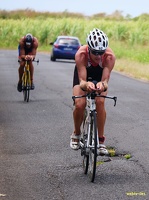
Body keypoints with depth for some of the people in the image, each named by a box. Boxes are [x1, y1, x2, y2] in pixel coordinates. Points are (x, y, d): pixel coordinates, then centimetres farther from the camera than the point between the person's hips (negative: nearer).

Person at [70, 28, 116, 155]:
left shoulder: (110, 56, -37)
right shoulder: (81, 55, -39)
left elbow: (105, 80, -38)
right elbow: (82, 80, -40)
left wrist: (102, 84, -63)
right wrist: (86, 84, -64)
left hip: (100, 75, 0)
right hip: (83, 73, 0)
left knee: (100, 102, -23)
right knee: (79, 104, -19)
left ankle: (101, 140, -10)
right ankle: (76, 134, 11)